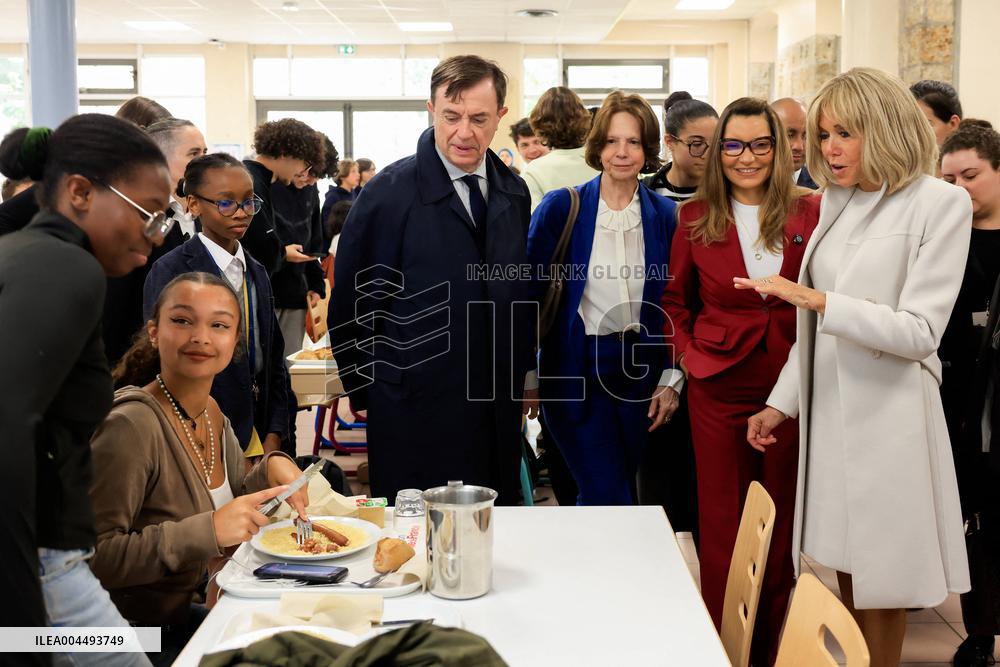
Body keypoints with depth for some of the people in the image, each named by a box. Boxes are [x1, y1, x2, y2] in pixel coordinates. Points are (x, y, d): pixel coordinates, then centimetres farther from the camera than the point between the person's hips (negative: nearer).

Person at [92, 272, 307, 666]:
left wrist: (273, 467, -5)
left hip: (180, 615, 8)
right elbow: (91, 556, -27)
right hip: (127, 635, -8)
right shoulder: (129, 426, -24)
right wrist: (207, 531, -31)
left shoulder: (212, 414, 1)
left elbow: (234, 497, 15)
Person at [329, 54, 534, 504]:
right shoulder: (389, 193, -10)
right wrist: (368, 396, 0)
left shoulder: (514, 192, 6)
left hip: (499, 414, 5)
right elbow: (351, 308, -4)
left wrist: (518, 378, 12)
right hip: (417, 413, -5)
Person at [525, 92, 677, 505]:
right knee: (609, 501, -7)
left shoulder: (664, 215, 3)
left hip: (641, 370, 3)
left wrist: (671, 379, 2)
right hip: (576, 369, -3)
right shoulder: (561, 207, -6)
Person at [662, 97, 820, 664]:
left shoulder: (811, 212, -1)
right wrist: (687, 354, 0)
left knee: (781, 524, 10)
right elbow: (675, 300, 13)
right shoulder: (697, 218, 3)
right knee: (722, 525, 5)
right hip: (719, 388, 0)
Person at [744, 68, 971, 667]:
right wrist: (782, 402, 13)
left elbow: (918, 332, -16)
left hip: (887, 412, -6)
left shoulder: (941, 203, -9)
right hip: (828, 410, 6)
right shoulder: (838, 201, 10)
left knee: (879, 581, 5)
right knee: (845, 569, 13)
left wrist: (814, 298, -23)